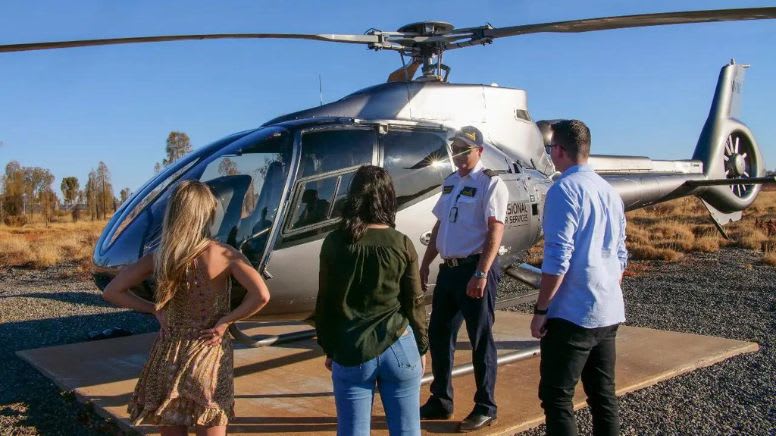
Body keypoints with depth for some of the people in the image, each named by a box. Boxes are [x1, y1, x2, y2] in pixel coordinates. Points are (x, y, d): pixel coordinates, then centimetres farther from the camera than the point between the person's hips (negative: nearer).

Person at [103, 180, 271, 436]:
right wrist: (224, 321, -12)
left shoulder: (158, 258, -4)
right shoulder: (223, 255, -13)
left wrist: (154, 310, 3)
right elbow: (261, 296, -24)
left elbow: (112, 292, 4)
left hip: (168, 356, 3)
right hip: (208, 357, -2)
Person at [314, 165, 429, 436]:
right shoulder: (401, 244, -4)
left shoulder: (334, 243, -4)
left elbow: (325, 303, 2)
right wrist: (422, 348, 13)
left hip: (350, 353, 0)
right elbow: (414, 303, 1)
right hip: (398, 348, 0)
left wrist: (329, 350, 14)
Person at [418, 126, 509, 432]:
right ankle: (440, 401, 29)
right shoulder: (450, 182, 14)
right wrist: (424, 265, 17)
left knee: (480, 339, 3)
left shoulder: (490, 183, -10)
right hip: (448, 269, 8)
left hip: (475, 269, -8)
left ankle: (485, 408, 18)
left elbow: (495, 231, -17)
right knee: (438, 334, 13)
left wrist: (481, 274, -24)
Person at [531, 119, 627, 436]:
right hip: (609, 313, 8)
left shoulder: (564, 190, -13)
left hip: (572, 314, -8)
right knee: (603, 394, 16)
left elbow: (558, 258, -19)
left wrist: (540, 310, -13)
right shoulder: (610, 192, 12)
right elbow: (620, 255, 17)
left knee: (557, 397, -1)